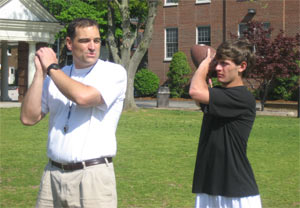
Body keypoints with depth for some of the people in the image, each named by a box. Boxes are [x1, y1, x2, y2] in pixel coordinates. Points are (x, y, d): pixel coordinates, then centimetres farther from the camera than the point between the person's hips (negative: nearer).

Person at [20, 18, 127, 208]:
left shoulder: (114, 72, -4)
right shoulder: (56, 77, 11)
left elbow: (83, 97, -22)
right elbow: (29, 118, 4)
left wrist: (51, 67, -7)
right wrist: (40, 72, -3)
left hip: (93, 174, -4)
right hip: (53, 173, 5)